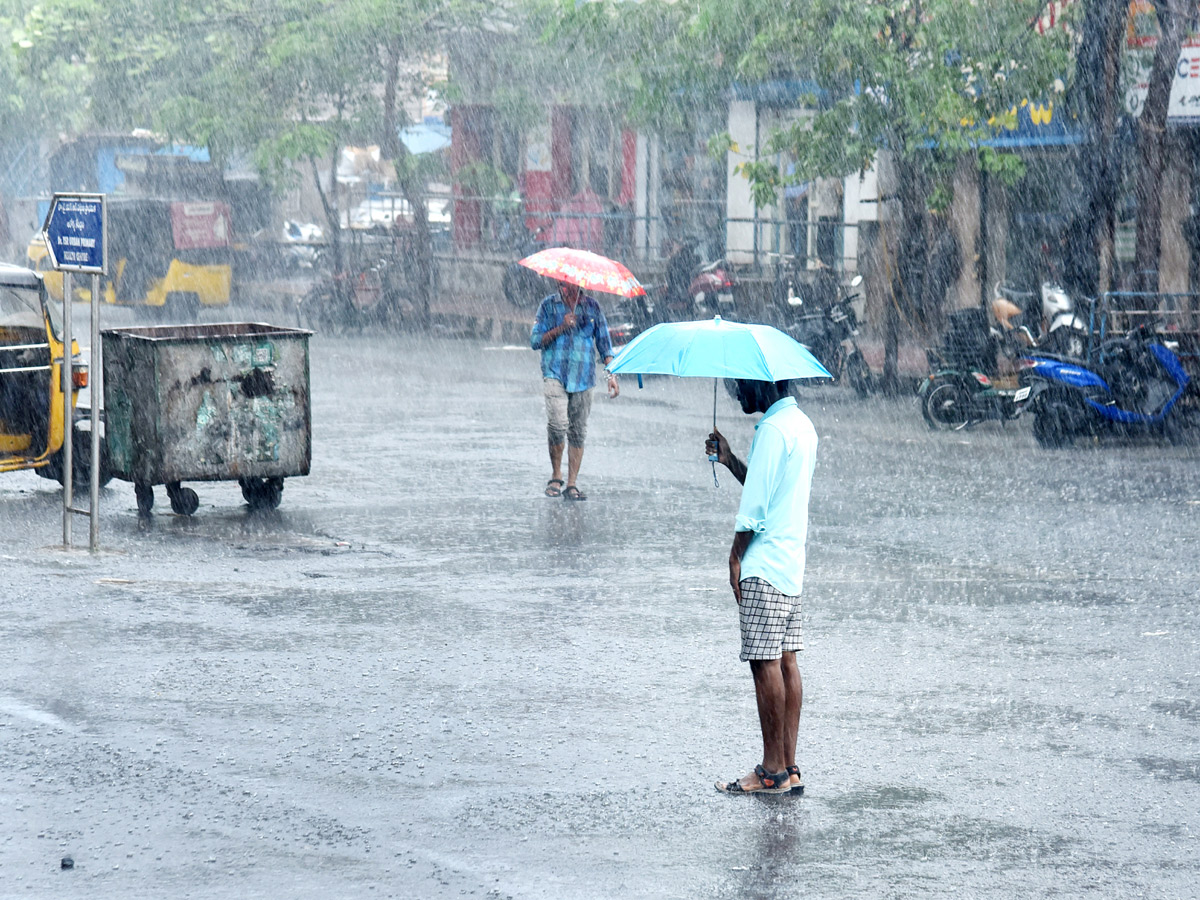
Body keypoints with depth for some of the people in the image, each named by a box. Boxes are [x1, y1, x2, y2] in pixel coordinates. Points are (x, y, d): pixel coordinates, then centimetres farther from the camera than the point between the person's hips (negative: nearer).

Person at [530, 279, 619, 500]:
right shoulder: (549, 305, 6)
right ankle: (556, 476, -1)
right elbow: (535, 341, 2)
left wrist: (611, 375, 3)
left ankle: (571, 485, 8)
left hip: (583, 376, 2)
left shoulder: (592, 307, 9)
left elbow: (604, 343, 12)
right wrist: (561, 328, -11)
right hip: (555, 374, -2)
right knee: (558, 424, -19)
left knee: (578, 432, 2)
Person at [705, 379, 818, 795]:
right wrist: (729, 460, 14)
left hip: (764, 565, -10)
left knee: (765, 663, -6)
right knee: (785, 661, 9)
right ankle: (789, 768, 10)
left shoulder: (772, 429, -15)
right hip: (792, 562, 10)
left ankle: (773, 771, -5)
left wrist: (736, 557, -9)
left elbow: (756, 504, -17)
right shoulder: (801, 424, 15)